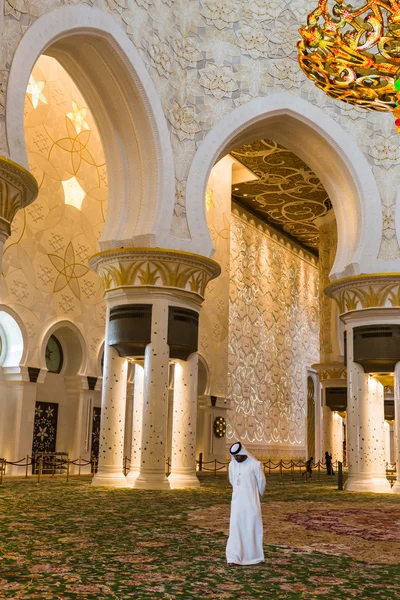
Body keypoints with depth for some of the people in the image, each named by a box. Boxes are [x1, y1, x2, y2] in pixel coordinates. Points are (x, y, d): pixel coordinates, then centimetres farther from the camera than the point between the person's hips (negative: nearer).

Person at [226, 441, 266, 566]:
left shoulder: (255, 464, -12)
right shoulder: (232, 464, 3)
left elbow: (262, 481, 0)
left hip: (251, 501, -3)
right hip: (237, 501, 3)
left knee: (253, 526, 4)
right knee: (235, 527, -4)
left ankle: (254, 554, 19)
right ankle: (234, 557, -4)